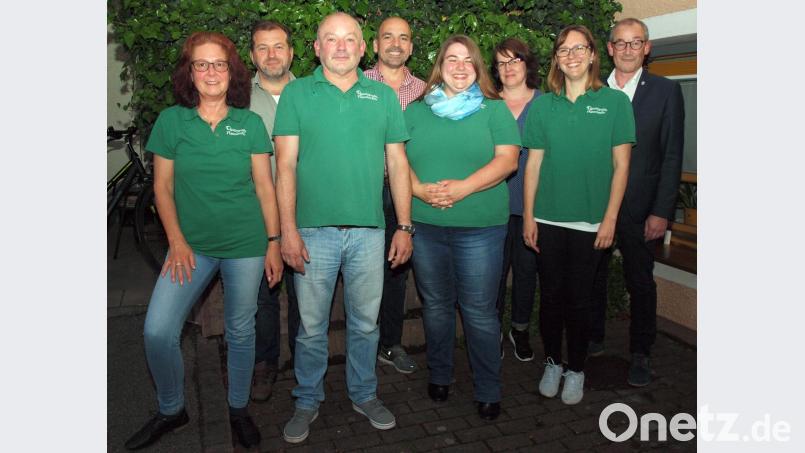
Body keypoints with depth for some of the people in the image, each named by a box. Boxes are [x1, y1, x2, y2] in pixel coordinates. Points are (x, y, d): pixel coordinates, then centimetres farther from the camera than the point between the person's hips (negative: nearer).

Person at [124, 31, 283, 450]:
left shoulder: (250, 124, 0)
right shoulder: (171, 121, 1)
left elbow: (264, 186, 1)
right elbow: (162, 186, 3)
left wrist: (274, 242, -2)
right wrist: (177, 242, -5)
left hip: (245, 245, 0)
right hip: (191, 245, 1)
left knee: (240, 332, 9)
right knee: (157, 331, -5)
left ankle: (238, 409, 32)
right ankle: (171, 411, 21)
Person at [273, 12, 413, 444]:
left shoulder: (384, 96, 8)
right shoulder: (296, 93, 3)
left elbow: (397, 164, 8)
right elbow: (285, 165, -2)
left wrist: (405, 226, 3)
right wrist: (288, 229, -9)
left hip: (368, 231, 2)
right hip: (313, 230, -1)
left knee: (365, 323, 14)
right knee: (311, 326, 10)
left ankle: (364, 394, 34)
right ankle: (307, 401, 30)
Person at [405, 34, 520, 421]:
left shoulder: (494, 109, 5)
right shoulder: (415, 111, 10)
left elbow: (507, 159, -6)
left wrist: (463, 187, -18)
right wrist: (420, 189, -14)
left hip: (480, 228, -2)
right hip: (424, 225, 2)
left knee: (479, 311, 3)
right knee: (436, 306, 14)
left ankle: (488, 392, 19)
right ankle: (438, 376, 33)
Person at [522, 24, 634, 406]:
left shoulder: (615, 102, 0)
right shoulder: (543, 105, 5)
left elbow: (621, 165, -1)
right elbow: (533, 163, 5)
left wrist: (610, 218, -7)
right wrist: (528, 216, 1)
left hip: (590, 221, -2)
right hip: (547, 219, 2)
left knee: (579, 299, 8)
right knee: (550, 295, 10)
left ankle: (576, 370, 26)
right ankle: (552, 363, 29)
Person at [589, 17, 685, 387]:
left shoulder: (666, 91, 0)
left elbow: (672, 156, -3)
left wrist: (661, 212, -9)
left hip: (639, 208, -2)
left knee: (641, 283, 8)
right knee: (593, 276, 12)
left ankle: (640, 354, 24)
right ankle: (593, 339, 32)